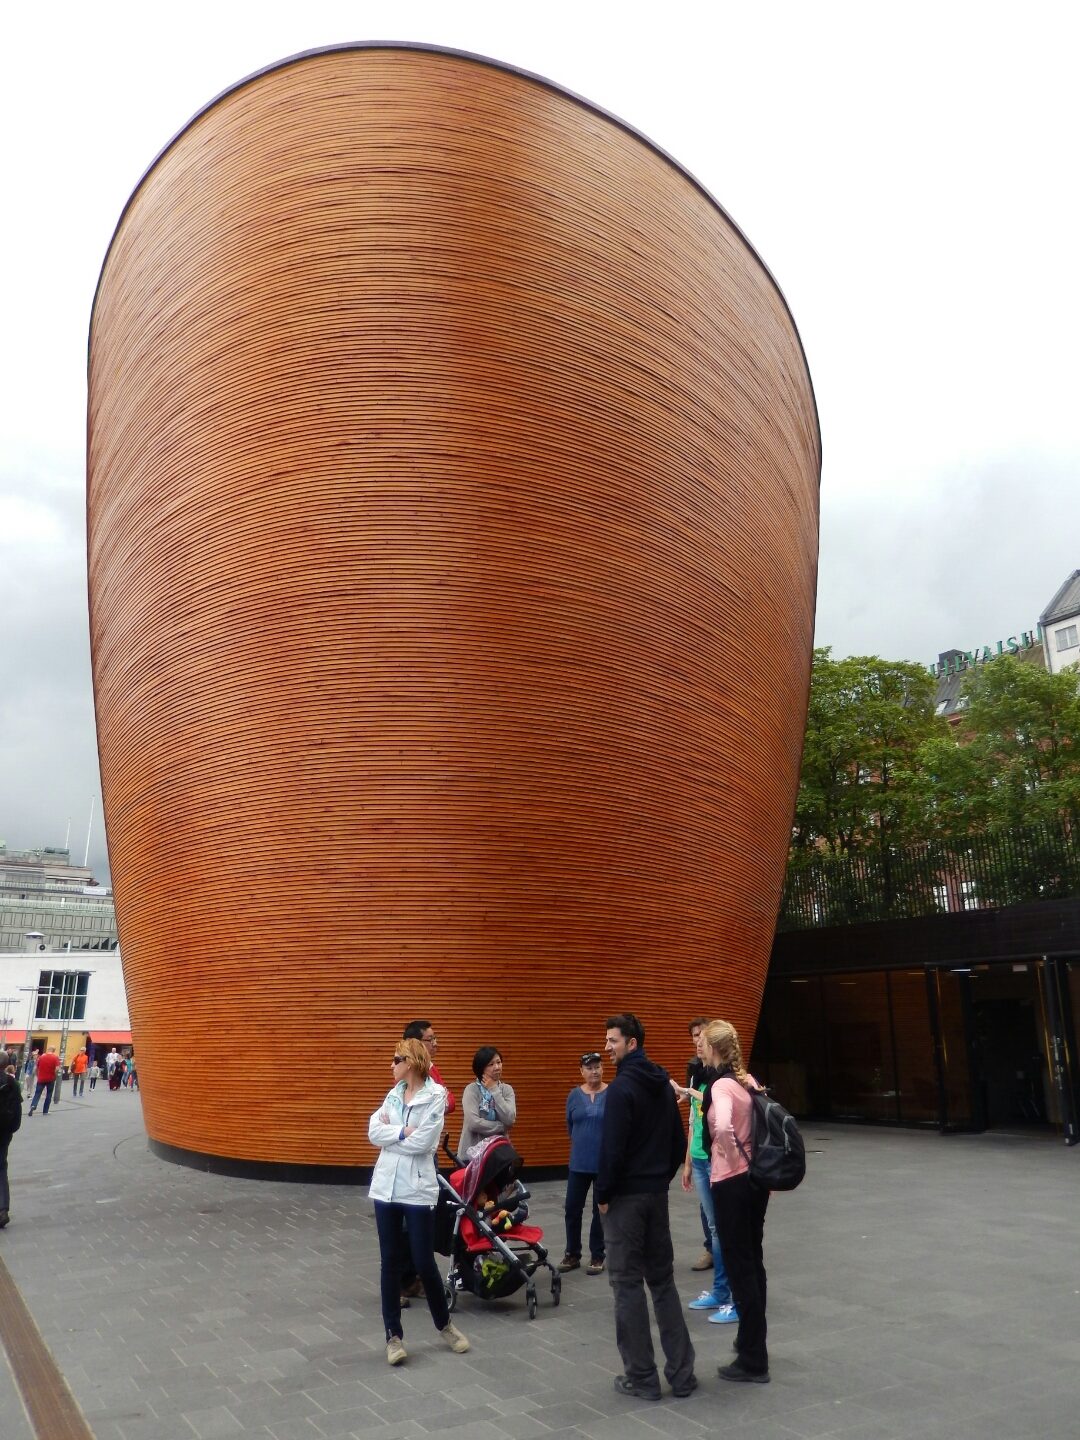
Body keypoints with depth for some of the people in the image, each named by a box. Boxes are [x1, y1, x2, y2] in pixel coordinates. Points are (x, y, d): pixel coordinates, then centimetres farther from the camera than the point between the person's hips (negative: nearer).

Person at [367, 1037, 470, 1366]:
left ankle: (444, 1324, 26)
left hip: (418, 1190, -5)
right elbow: (373, 1132, -2)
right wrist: (402, 1133, -14)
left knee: (424, 1263, 2)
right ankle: (394, 1334, 20)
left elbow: (422, 1142, -19)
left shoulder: (435, 1096, -10)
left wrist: (390, 1133, -8)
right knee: (390, 1262, 8)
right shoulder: (393, 1095, 7)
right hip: (386, 1188, 5)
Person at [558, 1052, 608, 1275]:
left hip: (606, 1162, -3)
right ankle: (572, 1254, 23)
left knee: (601, 1210, 8)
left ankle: (597, 1257, 22)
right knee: (572, 1208, 7)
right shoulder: (574, 1095, 1)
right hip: (579, 1162, 3)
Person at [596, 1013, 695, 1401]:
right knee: (663, 1279, 14)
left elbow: (612, 1148, -21)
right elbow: (679, 1142, 12)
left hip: (625, 1195, -7)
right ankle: (681, 1372, 17)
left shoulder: (621, 1087, -18)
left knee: (628, 1284, 3)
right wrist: (662, 1178, 16)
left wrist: (602, 1194, -10)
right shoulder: (664, 1085, 8)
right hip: (657, 1193, 8)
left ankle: (641, 1377, 10)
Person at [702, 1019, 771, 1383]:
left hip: (732, 1183, -8)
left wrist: (733, 1155, -19)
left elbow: (723, 1126, -36)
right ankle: (753, 1341, 34)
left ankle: (753, 1361, 11)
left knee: (739, 1267, 2)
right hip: (757, 1180, 8)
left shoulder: (722, 1085, -19)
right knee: (753, 1262, 20)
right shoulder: (748, 1080, 5)